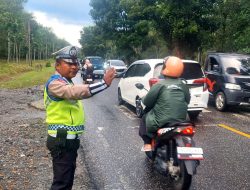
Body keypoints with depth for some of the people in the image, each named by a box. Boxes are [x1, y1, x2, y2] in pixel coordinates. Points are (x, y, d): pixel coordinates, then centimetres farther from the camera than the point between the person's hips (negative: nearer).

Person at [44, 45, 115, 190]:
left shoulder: (66, 82, 15)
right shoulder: (55, 83, -19)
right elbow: (75, 92, -39)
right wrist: (104, 83, -45)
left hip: (70, 139, 10)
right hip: (62, 141, -10)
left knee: (68, 177, 21)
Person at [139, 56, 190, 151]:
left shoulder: (160, 85, -13)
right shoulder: (184, 86, 1)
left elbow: (146, 102, -6)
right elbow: (187, 101, 14)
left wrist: (143, 99, 16)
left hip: (161, 123, -4)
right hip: (181, 122, 5)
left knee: (145, 118, 23)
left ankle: (147, 143, 18)